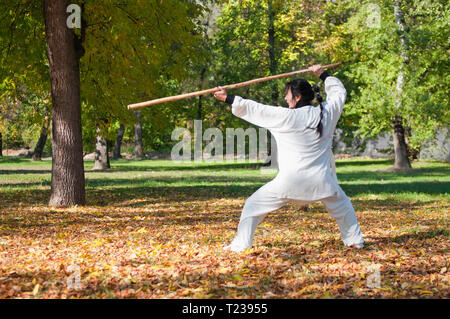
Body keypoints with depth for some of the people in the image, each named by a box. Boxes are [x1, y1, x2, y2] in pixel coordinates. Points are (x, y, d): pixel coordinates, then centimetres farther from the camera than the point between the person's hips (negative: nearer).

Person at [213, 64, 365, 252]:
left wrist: (227, 99, 8)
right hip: (320, 179, 3)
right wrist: (322, 75, 33)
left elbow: (253, 109, -2)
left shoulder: (286, 117, -9)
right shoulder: (326, 114, 2)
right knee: (342, 207, 28)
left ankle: (239, 245, 9)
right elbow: (339, 92, 22)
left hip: (290, 180, -3)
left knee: (253, 206, 10)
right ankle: (355, 241, 31)